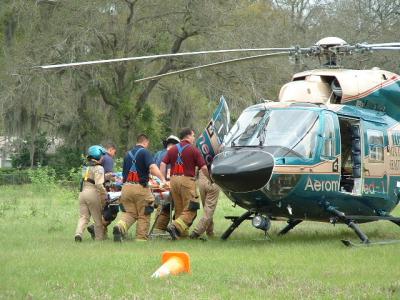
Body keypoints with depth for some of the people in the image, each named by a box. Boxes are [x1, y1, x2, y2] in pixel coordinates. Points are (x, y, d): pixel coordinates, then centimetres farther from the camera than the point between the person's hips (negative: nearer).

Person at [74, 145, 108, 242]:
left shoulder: (86, 167, 17)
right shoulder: (98, 168, -9)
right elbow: (99, 185, -19)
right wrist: (105, 195, -8)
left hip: (82, 193, 6)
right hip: (93, 194, -6)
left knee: (83, 217, 5)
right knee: (98, 219, 6)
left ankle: (78, 233, -17)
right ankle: (99, 238, 9)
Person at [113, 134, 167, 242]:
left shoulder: (128, 154, 18)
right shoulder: (145, 152, -2)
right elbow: (152, 167, -19)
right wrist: (163, 179, -24)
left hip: (126, 187, 5)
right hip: (140, 188, -5)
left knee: (129, 213, 8)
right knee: (143, 216, 6)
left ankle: (120, 227, -21)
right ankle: (141, 239, 5)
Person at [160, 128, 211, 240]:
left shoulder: (172, 149, 13)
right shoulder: (193, 150, -2)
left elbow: (163, 164, 5)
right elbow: (203, 168, -5)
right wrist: (210, 179, 9)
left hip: (174, 179, 6)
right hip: (187, 180, -6)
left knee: (179, 209, 15)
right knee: (190, 209, -4)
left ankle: (183, 232, 16)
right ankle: (176, 226, -23)